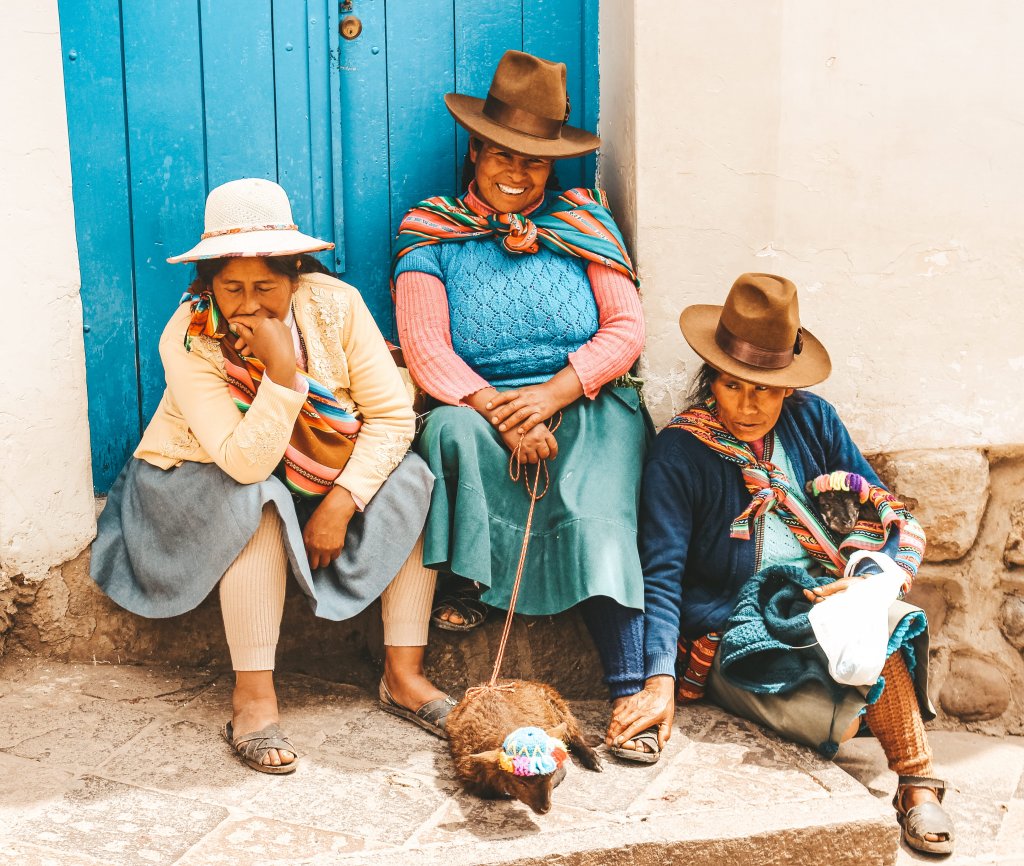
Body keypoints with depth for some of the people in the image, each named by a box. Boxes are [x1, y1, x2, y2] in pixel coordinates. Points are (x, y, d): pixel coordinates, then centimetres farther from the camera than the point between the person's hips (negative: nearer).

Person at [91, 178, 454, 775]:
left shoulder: (336, 304, -19)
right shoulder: (187, 339, -26)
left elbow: (393, 415, -17)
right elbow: (245, 463, -33)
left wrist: (341, 502, -27)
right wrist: (283, 372, -43)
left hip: (318, 474, 3)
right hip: (204, 482, -3)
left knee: (409, 481, -20)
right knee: (260, 507, -35)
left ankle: (404, 676, -17)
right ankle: (253, 697, -26)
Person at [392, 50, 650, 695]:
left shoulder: (585, 220, 10)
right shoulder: (433, 234, 6)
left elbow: (627, 326, 2)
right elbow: (425, 348, -5)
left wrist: (552, 394, -15)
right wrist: (500, 412, -21)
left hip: (589, 406, 0)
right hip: (478, 406, 1)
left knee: (596, 519, -27)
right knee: (452, 427, -33)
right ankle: (463, 583, -16)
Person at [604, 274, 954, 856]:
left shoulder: (813, 421, 6)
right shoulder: (680, 452, -5)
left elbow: (892, 517, 9)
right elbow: (662, 575, -9)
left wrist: (873, 580, -12)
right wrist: (660, 680, -22)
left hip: (825, 607, 3)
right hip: (736, 636, -3)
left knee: (886, 622, -31)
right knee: (842, 720, -28)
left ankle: (919, 787, -10)